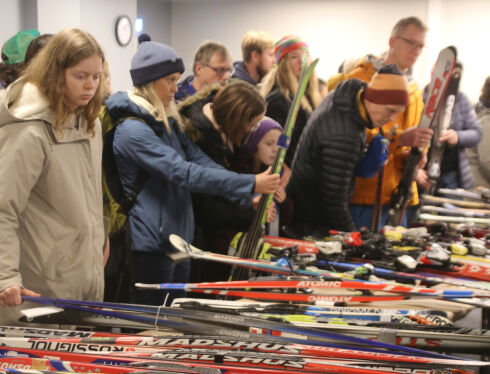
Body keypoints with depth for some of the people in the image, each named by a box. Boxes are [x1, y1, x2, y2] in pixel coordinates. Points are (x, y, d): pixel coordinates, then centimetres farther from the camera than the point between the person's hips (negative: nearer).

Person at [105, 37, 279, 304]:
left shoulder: (167, 123, 13)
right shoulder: (133, 130, -18)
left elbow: (198, 159, 4)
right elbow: (184, 173, -25)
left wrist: (250, 198, -8)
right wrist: (250, 184, -27)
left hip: (178, 241, 9)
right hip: (152, 246, -9)